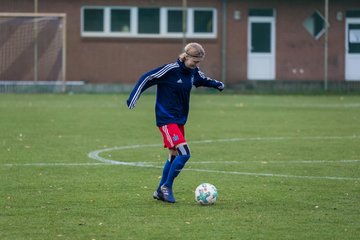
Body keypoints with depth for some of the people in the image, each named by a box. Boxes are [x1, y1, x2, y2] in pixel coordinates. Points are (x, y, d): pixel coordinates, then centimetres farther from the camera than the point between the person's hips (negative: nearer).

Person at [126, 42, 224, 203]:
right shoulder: (170, 70, -18)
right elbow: (146, 78, -14)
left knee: (174, 156, 13)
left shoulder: (194, 72, 4)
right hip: (166, 119, -8)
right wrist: (133, 97, -18)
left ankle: (160, 191, 25)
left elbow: (203, 80, 26)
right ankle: (166, 187, -3)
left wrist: (216, 84, 10)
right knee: (184, 153, -18)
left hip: (180, 119, 8)